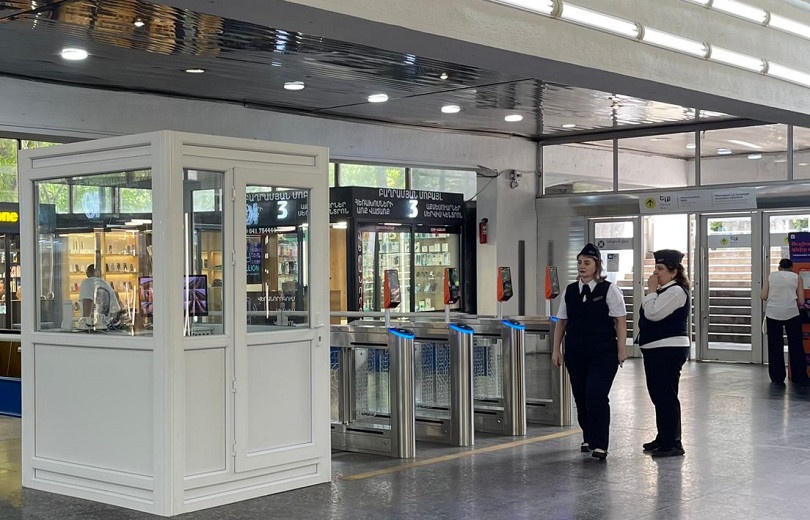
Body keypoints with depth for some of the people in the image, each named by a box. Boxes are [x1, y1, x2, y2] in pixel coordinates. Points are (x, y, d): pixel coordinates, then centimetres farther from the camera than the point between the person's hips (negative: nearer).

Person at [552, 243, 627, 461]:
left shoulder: (609, 290, -3)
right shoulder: (570, 291, 8)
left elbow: (620, 320, -3)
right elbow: (561, 322, 12)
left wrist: (621, 349, -8)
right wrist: (557, 349, 8)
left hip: (603, 353, -4)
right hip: (576, 353, 5)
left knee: (596, 396, -14)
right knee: (580, 396, 11)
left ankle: (600, 445, -9)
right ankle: (588, 438, 29)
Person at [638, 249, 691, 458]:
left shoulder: (676, 291, -15)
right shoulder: (663, 291, 16)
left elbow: (653, 313, -22)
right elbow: (649, 314, 18)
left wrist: (651, 290, -14)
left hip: (669, 350, -11)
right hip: (656, 349, 11)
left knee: (666, 396, -7)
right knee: (658, 395, 16)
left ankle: (673, 444, -1)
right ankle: (663, 439, 27)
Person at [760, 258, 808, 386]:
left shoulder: (771, 276, 10)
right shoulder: (797, 277, 8)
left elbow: (763, 296, 2)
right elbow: (801, 302, 3)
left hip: (773, 313, 1)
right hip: (791, 313, -1)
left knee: (775, 347, 9)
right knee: (796, 347, 8)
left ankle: (777, 378, 12)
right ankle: (800, 378, 11)